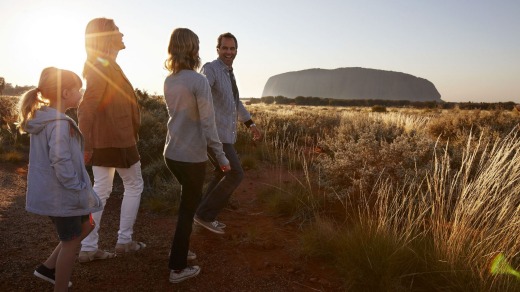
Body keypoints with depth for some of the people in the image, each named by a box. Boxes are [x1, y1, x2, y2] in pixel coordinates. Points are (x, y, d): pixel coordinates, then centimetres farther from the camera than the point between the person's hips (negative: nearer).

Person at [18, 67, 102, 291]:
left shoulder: (42, 118, 8)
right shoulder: (60, 124, -23)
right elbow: (61, 162, -28)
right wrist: (80, 191, -18)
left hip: (48, 192, 10)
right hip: (61, 195, -10)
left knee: (85, 226, 23)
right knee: (70, 242, 6)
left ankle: (48, 268, 29)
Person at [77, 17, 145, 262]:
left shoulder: (102, 66, 12)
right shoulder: (105, 67, -16)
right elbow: (86, 109, -24)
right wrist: (86, 145, -26)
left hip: (102, 139, 8)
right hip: (118, 138, -8)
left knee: (101, 190, 12)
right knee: (134, 186, 9)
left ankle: (88, 248, 17)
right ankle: (124, 241, 18)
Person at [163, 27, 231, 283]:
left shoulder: (168, 81, 5)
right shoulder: (199, 81, -17)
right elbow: (208, 124, -18)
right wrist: (221, 157, -11)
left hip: (172, 153, 7)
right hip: (191, 156, -7)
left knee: (189, 201, 25)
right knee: (188, 208, 8)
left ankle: (180, 250, 39)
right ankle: (178, 268, 19)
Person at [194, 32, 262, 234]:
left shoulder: (229, 72, 17)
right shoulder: (210, 68, -13)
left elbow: (235, 102, 30)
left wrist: (250, 123, 29)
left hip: (225, 133, 10)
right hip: (214, 133, -10)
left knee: (223, 175, 16)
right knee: (235, 174, -8)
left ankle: (205, 215, 27)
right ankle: (205, 214, 4)